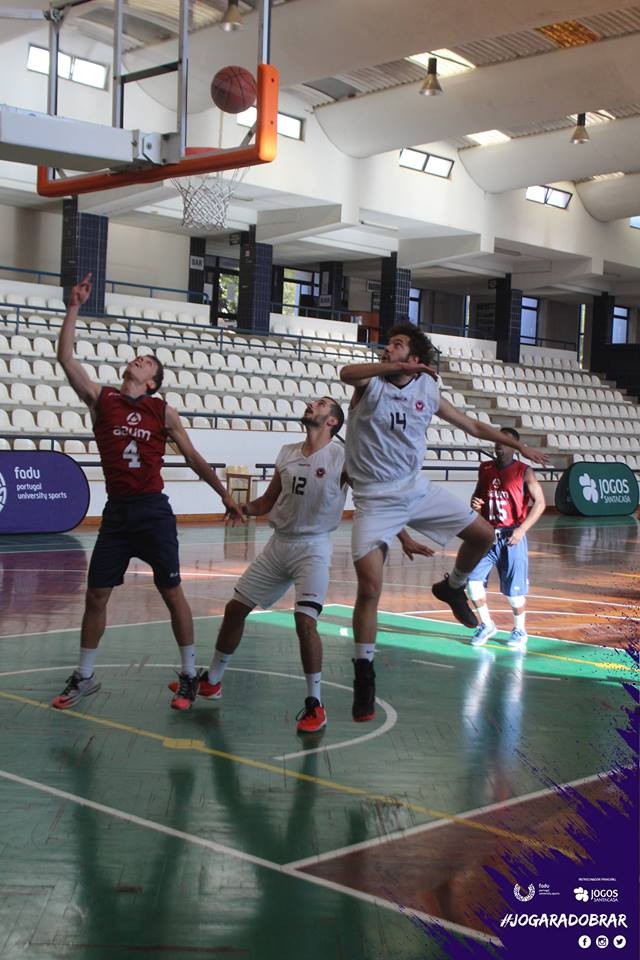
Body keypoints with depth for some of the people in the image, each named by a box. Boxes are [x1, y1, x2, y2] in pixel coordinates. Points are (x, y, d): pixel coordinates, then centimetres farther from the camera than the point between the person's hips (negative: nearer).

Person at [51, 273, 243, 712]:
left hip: (154, 511, -1)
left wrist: (223, 493, 10)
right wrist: (74, 307, -8)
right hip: (116, 511, 1)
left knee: (172, 592, 1)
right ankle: (85, 677, 20)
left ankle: (190, 674, 13)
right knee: (96, 595, 5)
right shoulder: (101, 399, 4)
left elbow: (193, 456, 11)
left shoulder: (163, 411, 3)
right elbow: (66, 358, -5)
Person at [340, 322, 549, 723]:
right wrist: (401, 369, -43)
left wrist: (519, 446, 17)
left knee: (483, 534, 6)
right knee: (369, 587, -14)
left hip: (418, 490, 5)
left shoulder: (428, 391, 5)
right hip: (375, 501, -5)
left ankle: (453, 588, 35)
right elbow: (346, 373, -32)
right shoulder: (371, 382, -7)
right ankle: (364, 675, 2)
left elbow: (474, 426, 16)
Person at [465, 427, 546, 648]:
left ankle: (520, 630, 23)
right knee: (472, 580, -6)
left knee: (514, 589, 1)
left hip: (511, 536, -4)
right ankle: (486, 625, 11)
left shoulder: (524, 472, -7)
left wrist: (522, 529, -20)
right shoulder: (485, 468, 7)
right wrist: (475, 503, -3)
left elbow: (540, 502, -11)